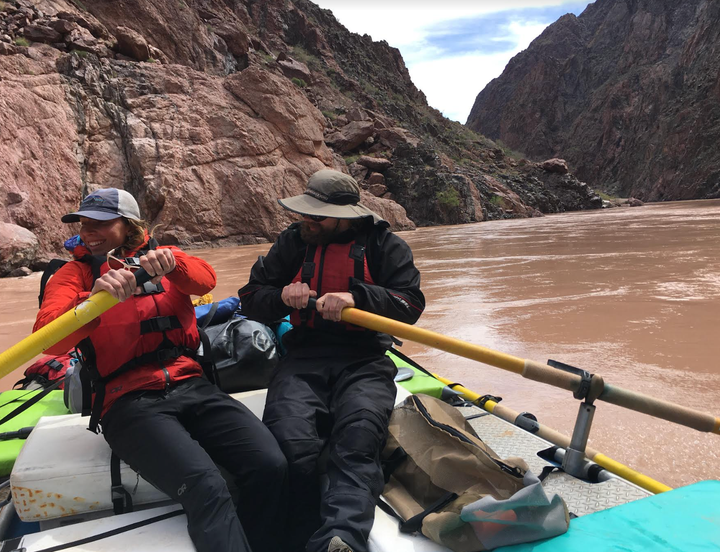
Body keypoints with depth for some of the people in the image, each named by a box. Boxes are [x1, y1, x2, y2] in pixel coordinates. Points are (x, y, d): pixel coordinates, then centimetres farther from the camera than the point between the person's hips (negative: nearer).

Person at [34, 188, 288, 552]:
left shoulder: (160, 257, 17)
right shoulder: (75, 273, 11)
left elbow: (205, 279, -4)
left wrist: (170, 264, -25)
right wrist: (95, 298, -26)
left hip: (190, 387, 3)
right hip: (128, 402, -2)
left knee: (270, 466, -19)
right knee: (206, 487, -30)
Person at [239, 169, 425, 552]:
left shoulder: (384, 245, 9)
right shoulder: (292, 242, 17)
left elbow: (411, 304, -4)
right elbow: (250, 300, 17)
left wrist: (356, 297, -20)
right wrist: (281, 296, -6)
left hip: (364, 363, -2)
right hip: (302, 360, 2)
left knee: (358, 447, -32)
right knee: (290, 445, -28)